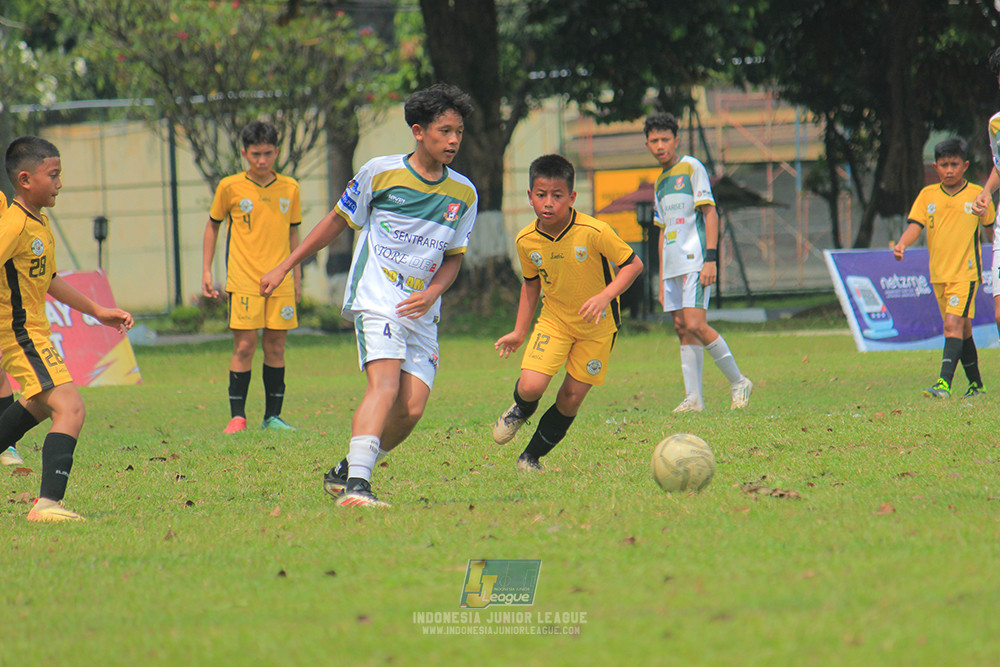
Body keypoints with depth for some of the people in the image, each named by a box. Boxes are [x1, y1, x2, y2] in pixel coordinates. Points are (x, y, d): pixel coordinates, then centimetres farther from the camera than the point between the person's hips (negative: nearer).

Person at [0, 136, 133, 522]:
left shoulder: (39, 223, 11)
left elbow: (49, 280, 24)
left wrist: (97, 311, 25)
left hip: (31, 331, 11)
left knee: (38, 406, 32)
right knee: (70, 409, -21)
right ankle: (48, 503, -29)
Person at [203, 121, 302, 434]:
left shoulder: (289, 188, 6)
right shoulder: (230, 187, 0)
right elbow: (212, 226, 12)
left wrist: (297, 277, 15)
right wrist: (206, 271, 6)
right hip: (243, 281, -2)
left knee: (276, 346, 3)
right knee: (244, 346, -8)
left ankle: (273, 416, 10)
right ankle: (237, 416, -1)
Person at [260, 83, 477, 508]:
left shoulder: (463, 194, 7)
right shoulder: (381, 173, -3)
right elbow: (337, 222, 9)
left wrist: (431, 294, -4)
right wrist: (284, 267, 11)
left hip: (421, 313, 5)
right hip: (375, 299, -5)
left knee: (411, 409, -6)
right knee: (385, 385, -25)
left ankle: (345, 472, 15)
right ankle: (356, 485, -36)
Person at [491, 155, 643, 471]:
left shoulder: (594, 232, -24)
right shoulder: (526, 241, -11)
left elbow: (633, 264, -15)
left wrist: (605, 296, -30)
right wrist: (520, 332, 11)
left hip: (596, 326, -2)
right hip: (554, 319, 2)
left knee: (571, 398, 0)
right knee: (530, 386, -16)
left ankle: (532, 457, 22)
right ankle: (521, 411, 22)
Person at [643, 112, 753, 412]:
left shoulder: (691, 168, -3)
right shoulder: (660, 180, 20)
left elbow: (710, 213, -9)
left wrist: (711, 259, -17)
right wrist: (662, 279, 20)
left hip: (695, 261, -8)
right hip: (673, 265, 8)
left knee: (696, 325, -17)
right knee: (683, 329, 3)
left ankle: (738, 382, -5)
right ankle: (693, 398, 3)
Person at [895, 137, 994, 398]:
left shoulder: (977, 195, 1)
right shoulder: (927, 195, 7)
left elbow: (991, 230, 16)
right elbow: (915, 225, -4)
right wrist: (902, 243, -19)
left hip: (966, 271, -4)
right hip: (939, 273, 4)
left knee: (953, 324, -18)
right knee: (962, 329, 13)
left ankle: (944, 383, -27)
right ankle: (976, 384, 23)